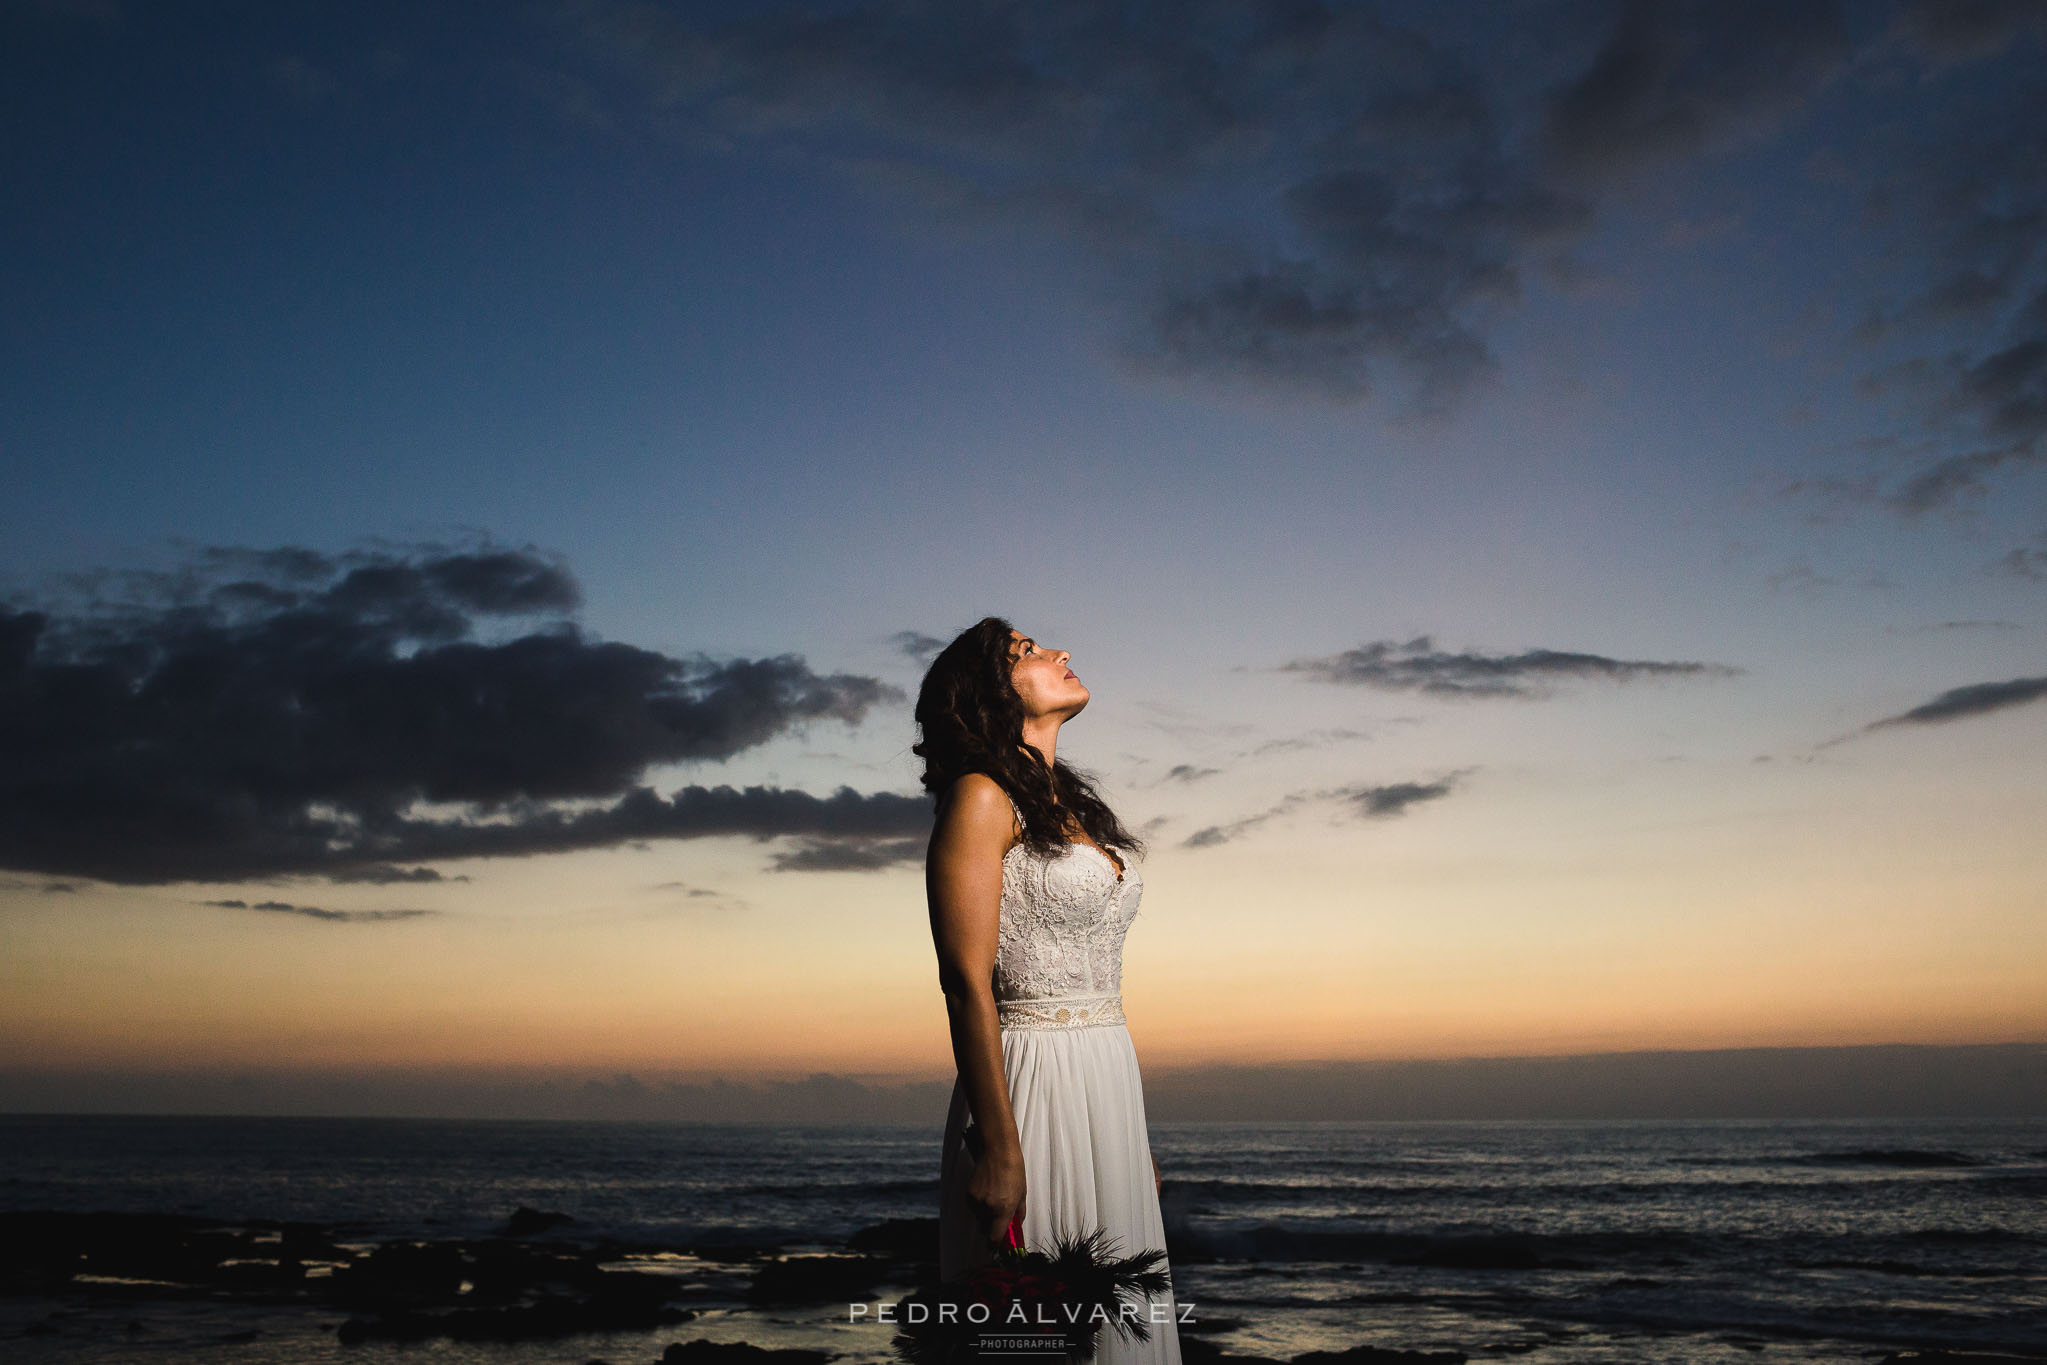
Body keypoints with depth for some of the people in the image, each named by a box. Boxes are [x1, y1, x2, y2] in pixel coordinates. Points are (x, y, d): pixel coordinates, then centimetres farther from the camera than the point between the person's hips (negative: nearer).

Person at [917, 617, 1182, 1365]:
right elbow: (967, 984, -15)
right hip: (1033, 1086, -8)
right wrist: (998, 1149, -20)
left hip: (1110, 1083, 8)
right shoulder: (981, 798, -8)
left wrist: (1137, 1138, 17)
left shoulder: (1069, 805, 16)